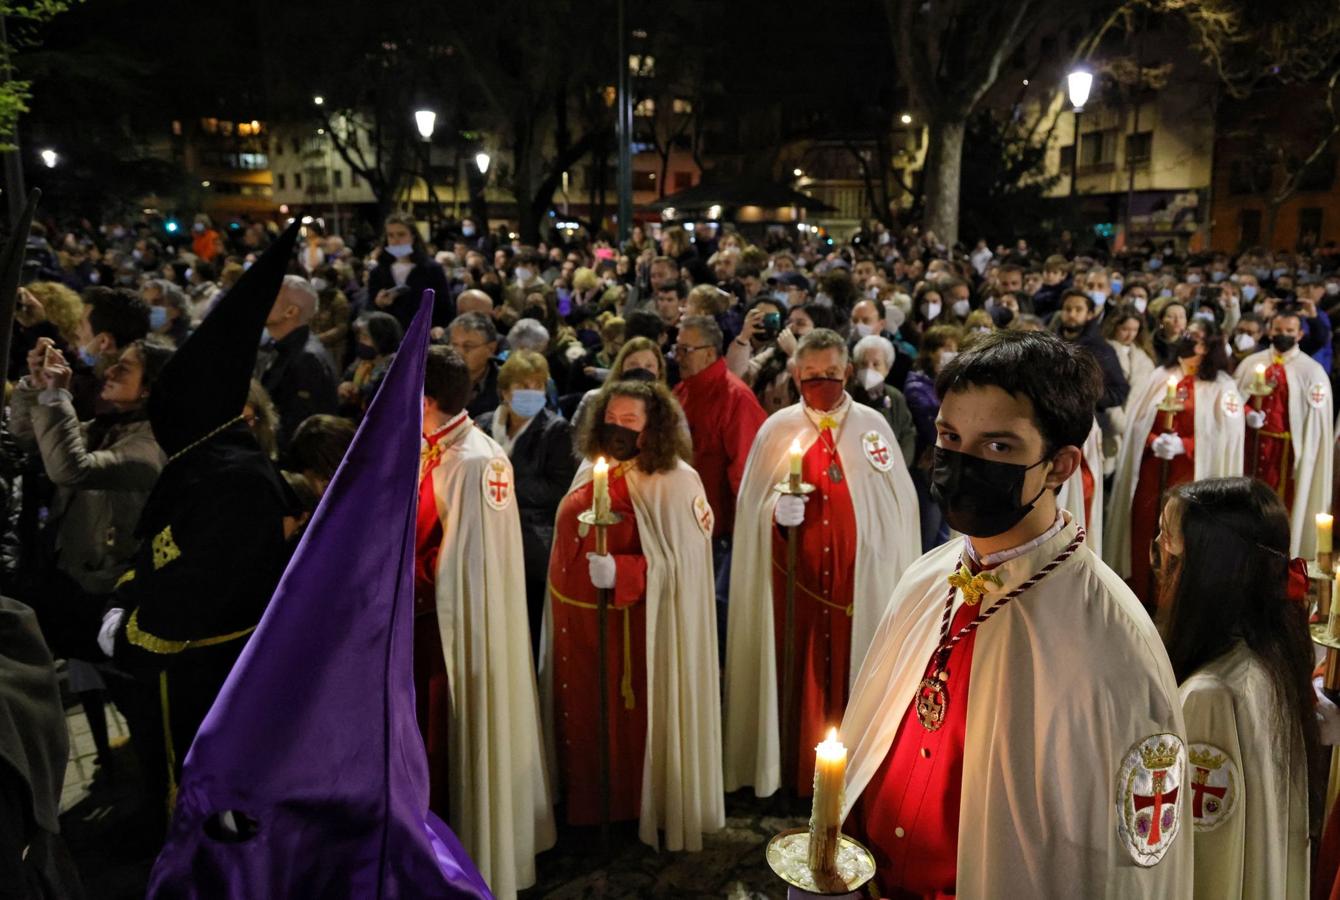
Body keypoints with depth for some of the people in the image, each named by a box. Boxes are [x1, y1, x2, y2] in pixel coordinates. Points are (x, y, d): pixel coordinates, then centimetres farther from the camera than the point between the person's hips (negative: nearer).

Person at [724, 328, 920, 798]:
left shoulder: (873, 426, 3)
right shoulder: (777, 429, 2)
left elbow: (897, 504, 4)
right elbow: (752, 509, 4)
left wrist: (894, 573, 0)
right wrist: (778, 513, -18)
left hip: (859, 574, 1)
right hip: (794, 576, 0)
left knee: (852, 667, 6)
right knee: (798, 668, 4)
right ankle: (797, 768, 19)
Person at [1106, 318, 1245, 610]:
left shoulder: (1222, 387, 1)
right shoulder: (1160, 376, 9)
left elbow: (1223, 436, -6)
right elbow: (1138, 421, 5)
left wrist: (1182, 445, -17)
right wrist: (1153, 441, -13)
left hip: (1190, 475, -3)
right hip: (1150, 471, 3)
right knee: (1144, 530, 4)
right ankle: (1143, 595, 16)